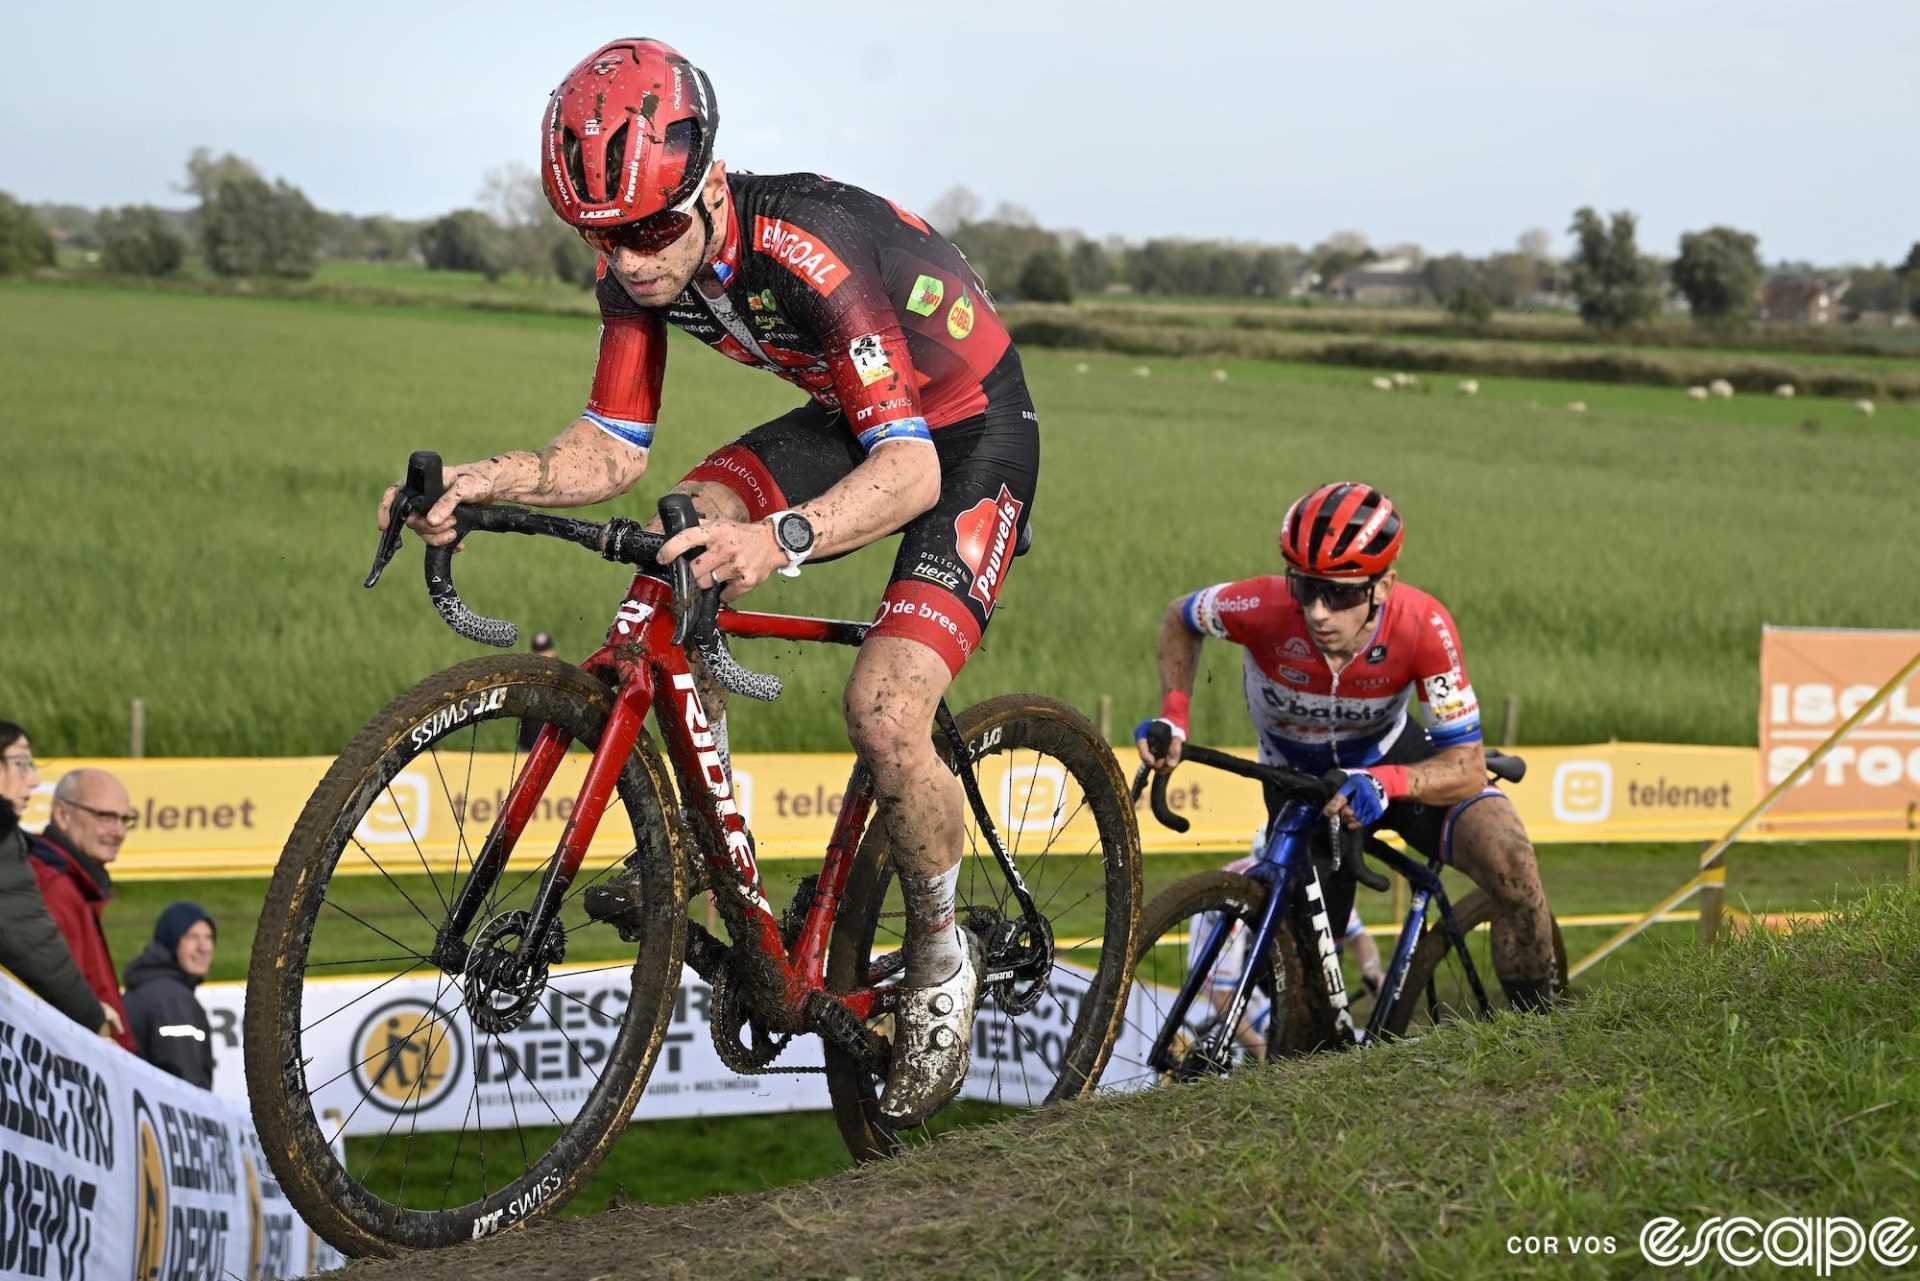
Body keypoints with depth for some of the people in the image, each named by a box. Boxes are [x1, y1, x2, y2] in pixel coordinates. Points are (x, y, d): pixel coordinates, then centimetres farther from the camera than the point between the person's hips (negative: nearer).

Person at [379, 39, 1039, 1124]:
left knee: (885, 712, -24)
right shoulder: (641, 271, -15)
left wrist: (783, 539, -59)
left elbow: (910, 468, -41)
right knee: (675, 556, -19)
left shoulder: (811, 251, -37)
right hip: (849, 420, 7)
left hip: (973, 434, -7)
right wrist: (500, 480, -28)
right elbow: (614, 448, -8)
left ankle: (941, 955, 2)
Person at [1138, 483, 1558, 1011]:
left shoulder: (1422, 625, -35)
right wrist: (1173, 713, -23)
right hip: (1296, 775, 1)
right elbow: (1179, 619, -9)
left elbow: (1467, 767, -32)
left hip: (1388, 756, -1)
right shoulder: (1265, 607, -34)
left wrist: (1387, 783, -50)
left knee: (1504, 853, -27)